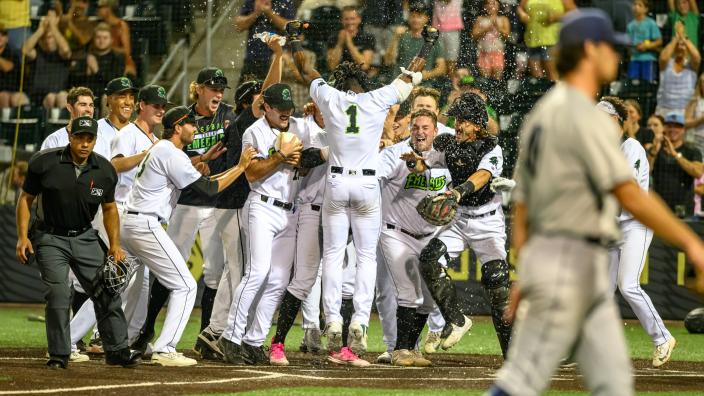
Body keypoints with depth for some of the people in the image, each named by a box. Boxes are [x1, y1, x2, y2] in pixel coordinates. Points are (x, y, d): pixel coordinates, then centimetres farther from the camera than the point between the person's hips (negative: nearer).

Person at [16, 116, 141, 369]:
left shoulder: (105, 170, -2)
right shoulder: (44, 163, -11)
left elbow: (109, 208, 12)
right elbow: (26, 199, -1)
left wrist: (115, 244, 3)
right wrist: (22, 237, -9)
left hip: (85, 238, 3)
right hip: (50, 239, -3)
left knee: (107, 292, -1)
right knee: (58, 294, -15)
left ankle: (117, 350, 9)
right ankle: (59, 355, -4)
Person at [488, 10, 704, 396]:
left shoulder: (540, 114, 14)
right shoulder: (585, 116, -15)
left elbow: (521, 209, 17)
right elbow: (631, 197, -22)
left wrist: (525, 278, 21)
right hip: (570, 261, -10)